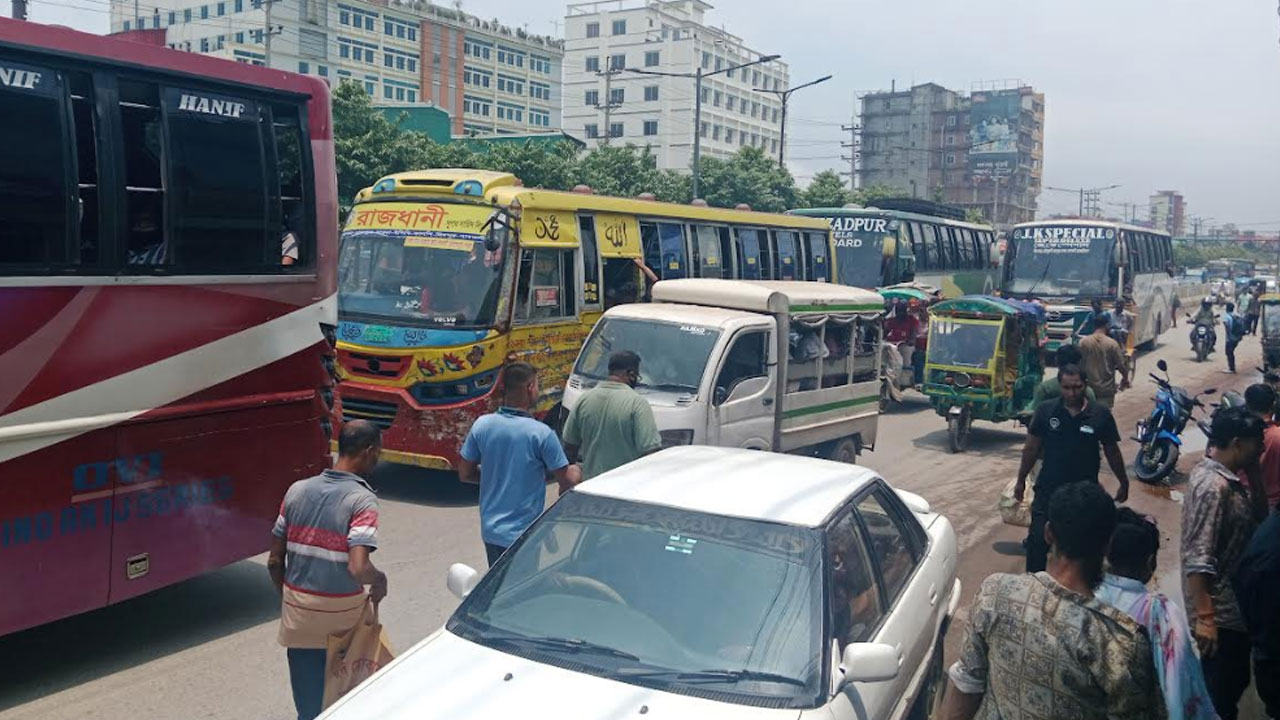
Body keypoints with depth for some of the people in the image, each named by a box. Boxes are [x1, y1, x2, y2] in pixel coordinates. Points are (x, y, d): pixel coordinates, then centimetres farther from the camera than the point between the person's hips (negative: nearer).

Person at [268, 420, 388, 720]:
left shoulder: (297, 491, 0)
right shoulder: (362, 500, -16)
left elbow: (274, 561, 4)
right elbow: (358, 568, -26)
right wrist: (380, 580, -6)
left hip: (298, 610, 4)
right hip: (343, 615, -4)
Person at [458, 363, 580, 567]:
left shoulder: (482, 425, -4)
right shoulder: (541, 433, -18)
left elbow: (465, 474, 5)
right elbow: (568, 482, -12)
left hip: (490, 532, 5)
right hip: (525, 535, -5)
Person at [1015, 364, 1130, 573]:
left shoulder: (1101, 414, -7)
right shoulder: (1046, 411, -7)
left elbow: (1112, 452, 4)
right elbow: (1031, 449, 2)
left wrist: (1124, 483, 10)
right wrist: (1021, 480, 6)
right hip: (1048, 488, 0)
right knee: (1038, 539, -2)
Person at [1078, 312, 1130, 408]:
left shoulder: (1083, 342, -7)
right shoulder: (1112, 343, -11)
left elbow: (1079, 363, -2)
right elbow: (1121, 365, -5)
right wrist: (1125, 378, 14)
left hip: (1089, 388, 2)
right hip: (1107, 389, -2)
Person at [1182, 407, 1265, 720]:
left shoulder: (1221, 475, 6)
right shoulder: (1213, 486, -24)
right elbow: (1198, 561, -27)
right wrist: (1204, 617, -27)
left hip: (1231, 603, 10)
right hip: (1222, 610, -10)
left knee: (1231, 680, 21)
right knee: (1224, 687, 2)